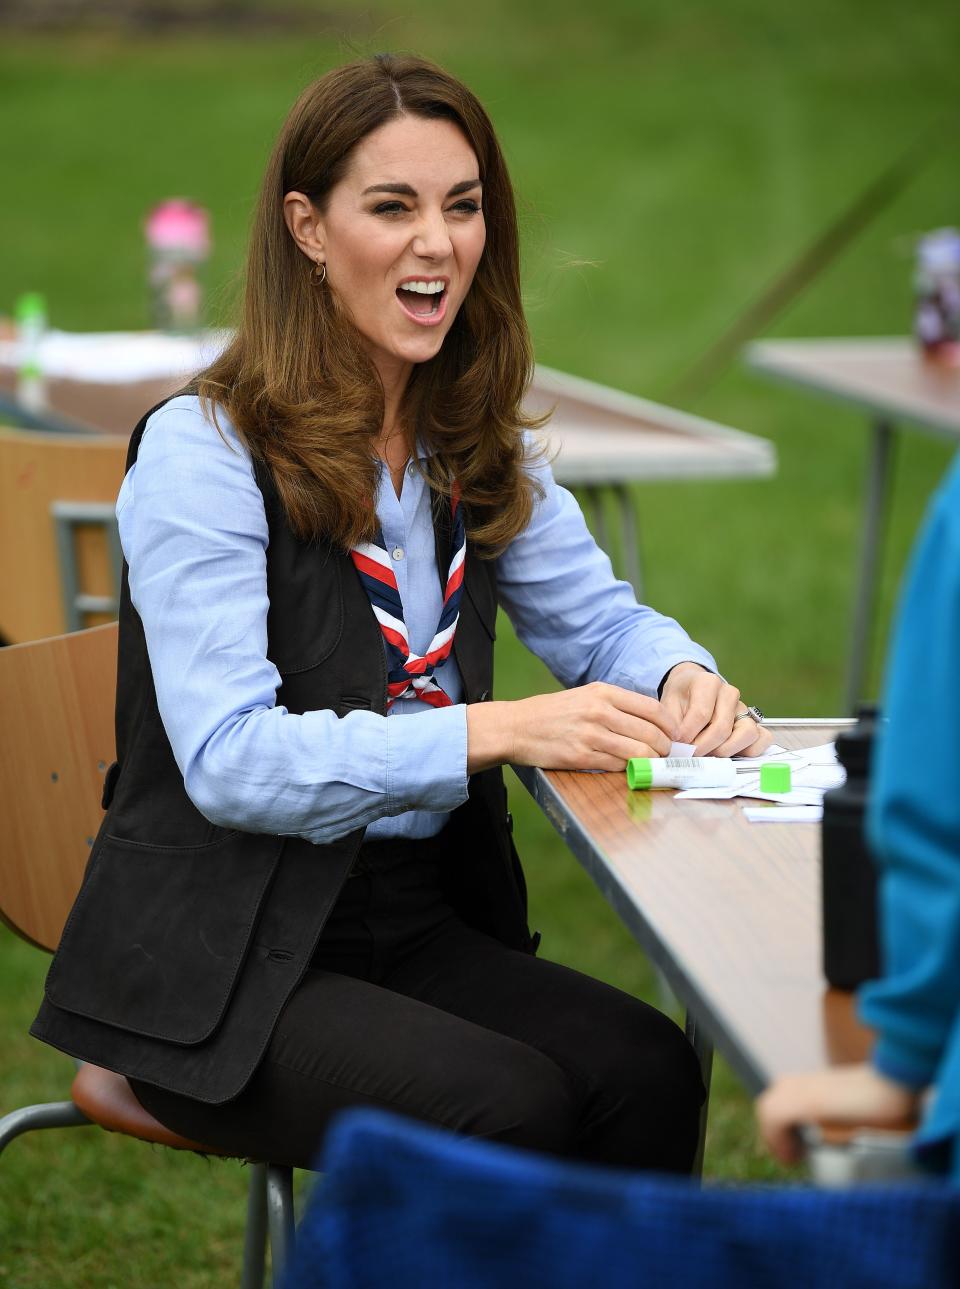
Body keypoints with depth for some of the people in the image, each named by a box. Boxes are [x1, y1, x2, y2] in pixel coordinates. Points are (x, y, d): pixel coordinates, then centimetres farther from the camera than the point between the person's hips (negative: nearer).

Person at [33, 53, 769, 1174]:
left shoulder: (478, 449, 10)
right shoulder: (202, 451, -12)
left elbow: (598, 618, 16)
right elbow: (226, 759, -21)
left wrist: (685, 681, -10)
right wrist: (497, 731, -30)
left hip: (420, 925, 6)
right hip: (219, 961, -6)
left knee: (648, 1073, -20)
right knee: (511, 1106, -27)